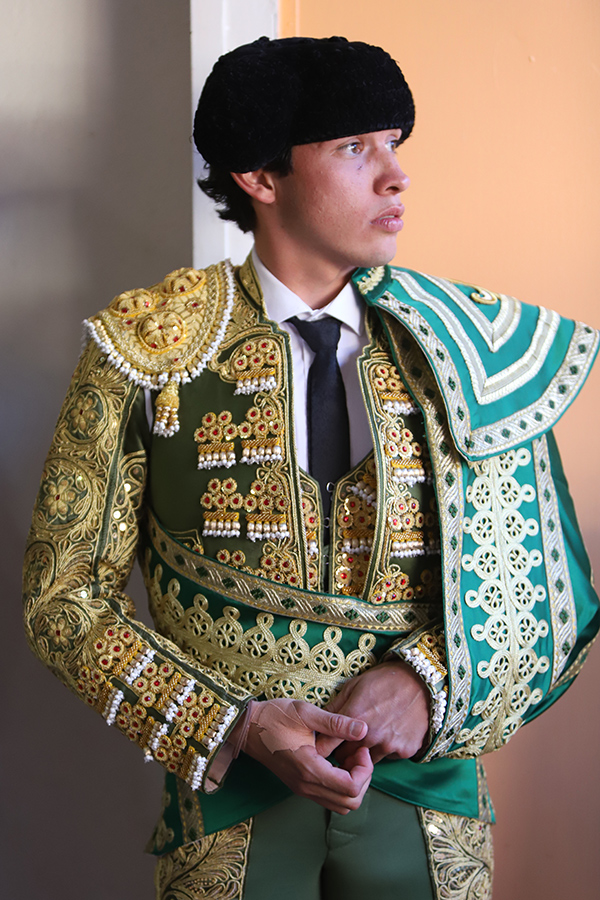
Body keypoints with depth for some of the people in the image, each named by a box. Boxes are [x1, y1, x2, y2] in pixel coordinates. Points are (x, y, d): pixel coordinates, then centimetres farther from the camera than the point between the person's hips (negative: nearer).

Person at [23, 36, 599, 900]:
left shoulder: (459, 348, -2)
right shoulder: (149, 351, -8)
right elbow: (66, 596, -5)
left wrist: (425, 679, -14)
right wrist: (234, 728, -16)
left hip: (424, 788, 2)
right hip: (227, 797, -2)